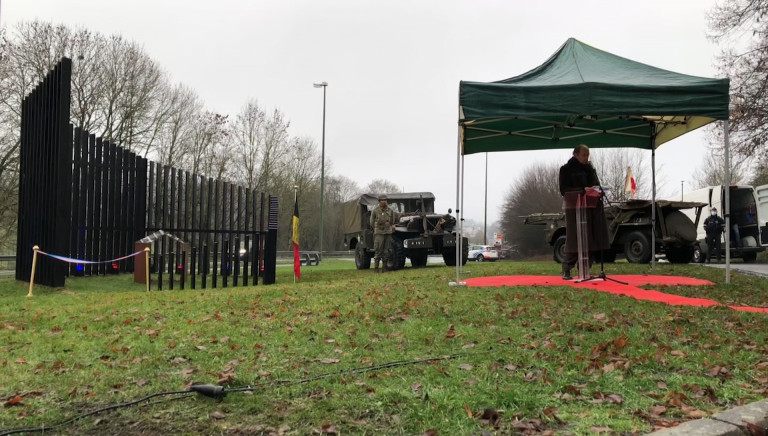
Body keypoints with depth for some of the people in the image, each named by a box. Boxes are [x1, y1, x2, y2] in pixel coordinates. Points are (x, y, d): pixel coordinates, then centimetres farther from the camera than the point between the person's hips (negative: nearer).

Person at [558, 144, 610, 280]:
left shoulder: (590, 168, 17)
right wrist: (582, 190, -20)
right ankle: (566, 271, 3)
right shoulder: (566, 169, 0)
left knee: (591, 240, 2)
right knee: (574, 239, -6)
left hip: (591, 208, 6)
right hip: (575, 208, -5)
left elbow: (596, 185, 20)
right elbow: (564, 190, -8)